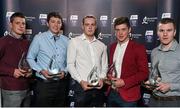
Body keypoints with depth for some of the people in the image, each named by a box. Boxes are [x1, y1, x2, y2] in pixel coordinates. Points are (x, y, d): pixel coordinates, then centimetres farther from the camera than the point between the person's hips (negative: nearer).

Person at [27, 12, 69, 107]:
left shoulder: (66, 40, 6)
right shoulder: (39, 38, -4)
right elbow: (30, 58, -2)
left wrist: (65, 72, -7)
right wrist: (41, 71, -13)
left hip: (61, 83, 4)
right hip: (44, 83, -3)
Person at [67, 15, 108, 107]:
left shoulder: (101, 45, 10)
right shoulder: (74, 41, -1)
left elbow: (104, 66, 13)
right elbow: (70, 64, -4)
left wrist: (101, 78, -4)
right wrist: (81, 81, -12)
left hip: (98, 87, 4)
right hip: (82, 86, -3)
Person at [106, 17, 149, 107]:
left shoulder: (138, 48, -9)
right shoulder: (112, 46, 8)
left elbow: (144, 73, -10)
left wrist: (124, 82, -18)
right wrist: (109, 76, -1)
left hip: (128, 96, -5)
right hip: (111, 93, 5)